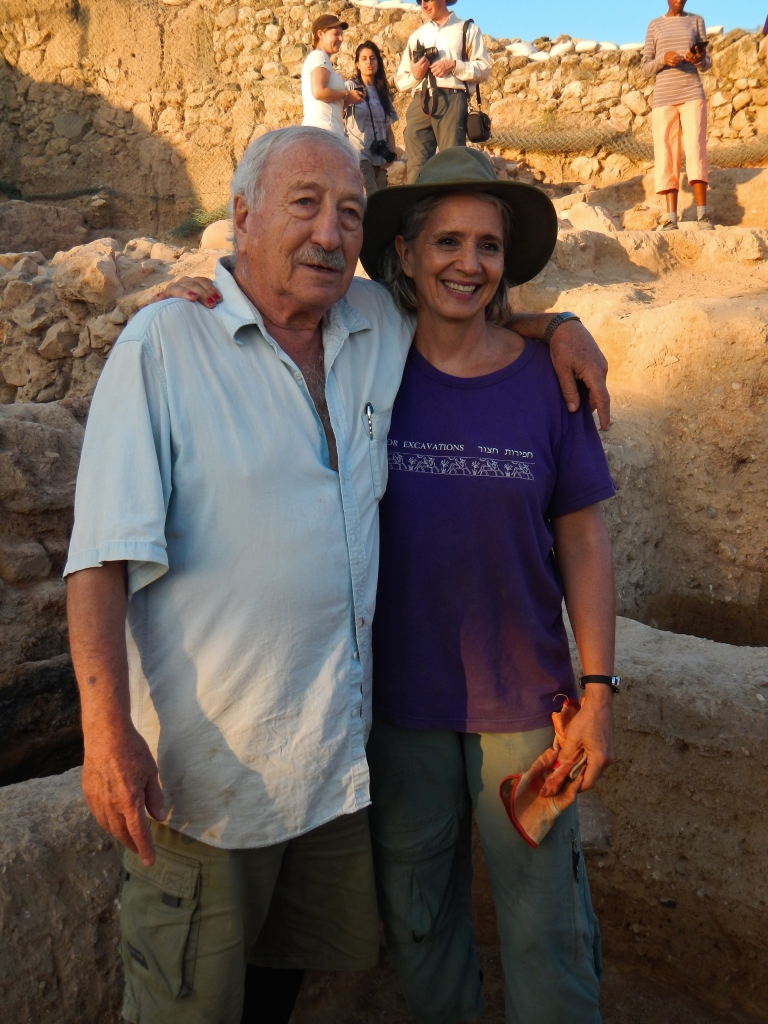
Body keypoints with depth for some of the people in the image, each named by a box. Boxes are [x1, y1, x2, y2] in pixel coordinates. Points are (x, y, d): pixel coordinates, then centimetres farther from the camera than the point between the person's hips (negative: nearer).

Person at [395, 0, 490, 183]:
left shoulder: (467, 29, 17)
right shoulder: (416, 36, 27)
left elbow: (484, 69, 6)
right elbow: (400, 80, 23)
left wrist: (454, 66, -7)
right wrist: (414, 75, 1)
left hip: (452, 101, -3)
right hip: (419, 104, 4)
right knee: (416, 167, -7)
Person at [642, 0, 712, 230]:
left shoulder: (696, 21, 14)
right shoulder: (655, 25, 13)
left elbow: (707, 64, 13)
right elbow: (646, 69, 10)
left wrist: (699, 59, -11)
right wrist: (662, 58, -11)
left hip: (692, 94, -1)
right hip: (663, 98, 1)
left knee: (695, 150, -13)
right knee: (665, 155, -6)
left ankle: (702, 212, -16)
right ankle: (670, 216, -7)